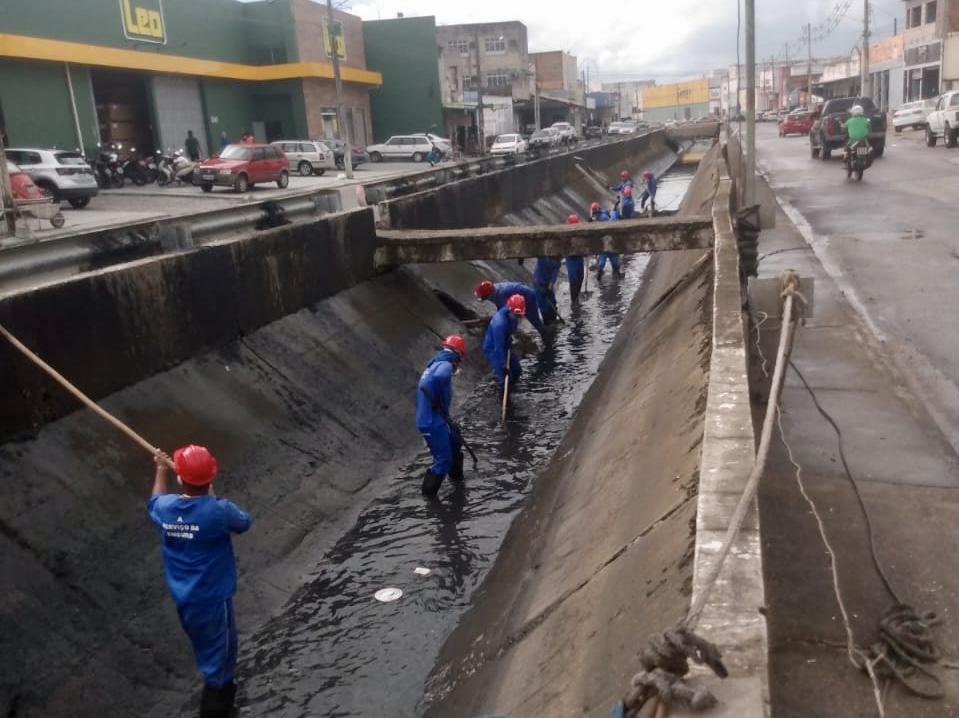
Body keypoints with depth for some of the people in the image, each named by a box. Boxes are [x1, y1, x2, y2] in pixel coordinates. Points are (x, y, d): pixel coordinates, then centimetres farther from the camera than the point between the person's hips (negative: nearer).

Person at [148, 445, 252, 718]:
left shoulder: (164, 508, -12)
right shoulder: (218, 511, -28)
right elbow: (244, 522, -5)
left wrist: (161, 469, 28)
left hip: (182, 595, 6)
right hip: (211, 596, -6)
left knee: (203, 644, 28)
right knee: (218, 648, 13)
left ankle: (219, 684, 49)